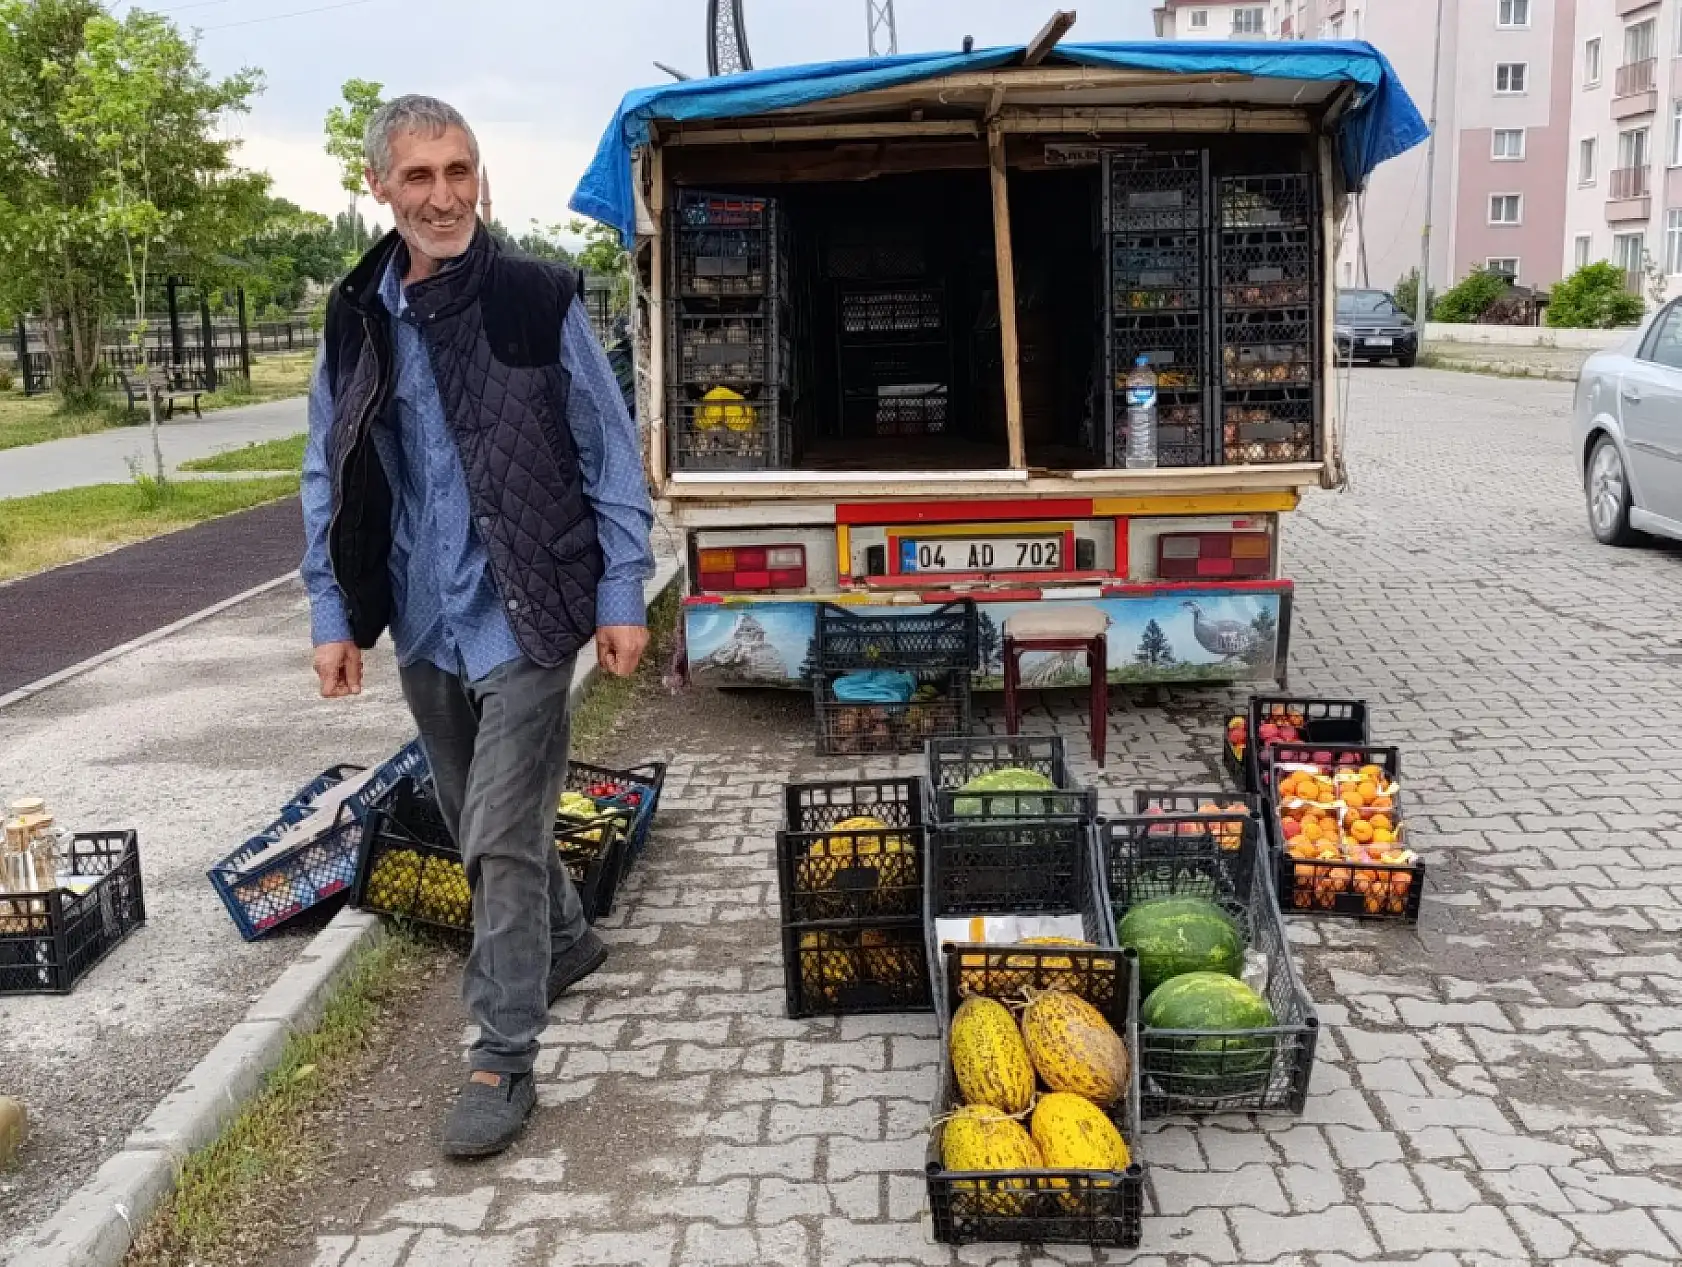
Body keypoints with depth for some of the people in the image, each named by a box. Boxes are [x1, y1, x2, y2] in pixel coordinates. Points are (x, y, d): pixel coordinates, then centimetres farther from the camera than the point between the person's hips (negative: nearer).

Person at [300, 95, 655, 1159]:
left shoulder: (540, 301, -8)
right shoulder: (358, 319, 4)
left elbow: (611, 458, -4)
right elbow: (330, 477, 9)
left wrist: (622, 597, -6)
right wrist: (333, 615, 6)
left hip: (523, 615, -5)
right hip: (423, 623, 5)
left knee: (502, 839, -5)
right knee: (483, 820, 19)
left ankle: (505, 1061, 6)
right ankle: (566, 941, 44)